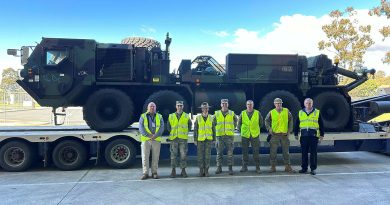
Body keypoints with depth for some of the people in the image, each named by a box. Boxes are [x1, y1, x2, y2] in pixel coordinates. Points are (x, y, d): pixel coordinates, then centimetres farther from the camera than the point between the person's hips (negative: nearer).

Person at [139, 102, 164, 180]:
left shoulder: (159, 117, 10)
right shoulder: (143, 116, 7)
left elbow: (161, 128, 0)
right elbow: (141, 128, -3)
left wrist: (155, 135, -15)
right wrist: (149, 135, -15)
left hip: (156, 140, 1)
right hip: (145, 139, -1)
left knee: (155, 157, 4)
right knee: (145, 157, -1)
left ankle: (154, 172, 14)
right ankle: (145, 173, 7)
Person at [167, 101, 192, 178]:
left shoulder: (186, 116, 6)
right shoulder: (171, 116, 7)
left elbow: (190, 124, 18)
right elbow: (168, 126, 16)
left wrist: (186, 132, 9)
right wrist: (172, 133, 8)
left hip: (183, 138, 0)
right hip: (174, 138, 0)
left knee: (183, 155, 1)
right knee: (173, 155, 2)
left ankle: (183, 170, 10)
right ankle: (173, 170, 10)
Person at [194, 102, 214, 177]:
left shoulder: (211, 118, 4)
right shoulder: (198, 118, 0)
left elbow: (213, 129, 8)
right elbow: (195, 129, 1)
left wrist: (214, 139, 4)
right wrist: (195, 140, -3)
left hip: (208, 139, 1)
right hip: (200, 139, -1)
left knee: (207, 155, 1)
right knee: (200, 155, 2)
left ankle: (206, 171, 9)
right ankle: (201, 171, 11)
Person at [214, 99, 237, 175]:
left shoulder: (232, 113, 5)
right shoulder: (216, 114, 5)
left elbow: (235, 122, 20)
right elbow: (213, 123, 16)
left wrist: (231, 129, 13)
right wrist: (218, 130, 10)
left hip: (229, 135, 0)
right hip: (220, 135, 1)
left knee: (230, 152, -1)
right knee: (219, 152, 5)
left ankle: (230, 168, 6)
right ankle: (219, 168, 13)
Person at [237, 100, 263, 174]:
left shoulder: (257, 113, 2)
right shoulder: (243, 113, 3)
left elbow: (261, 122, 14)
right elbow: (239, 123, 12)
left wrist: (257, 129, 11)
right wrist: (241, 130, 6)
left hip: (255, 135, -1)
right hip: (245, 135, 1)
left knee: (256, 152, 1)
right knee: (244, 152, 6)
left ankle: (257, 167, 10)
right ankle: (244, 167, 16)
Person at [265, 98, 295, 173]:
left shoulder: (286, 111, 4)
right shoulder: (271, 112, 1)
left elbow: (291, 120, 11)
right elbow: (267, 121, 9)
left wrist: (289, 130, 4)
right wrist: (269, 128, -5)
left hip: (284, 134, 1)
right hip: (275, 134, -1)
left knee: (286, 151, 8)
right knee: (273, 151, 1)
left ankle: (287, 167, 18)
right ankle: (273, 167, 11)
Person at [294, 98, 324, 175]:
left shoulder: (317, 112, 6)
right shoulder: (300, 113, 11)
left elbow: (321, 124, 8)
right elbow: (297, 124, 13)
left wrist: (321, 134, 4)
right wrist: (296, 134, 9)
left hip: (313, 135, -2)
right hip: (304, 136, 2)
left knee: (313, 153, 0)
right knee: (304, 152, 6)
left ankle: (313, 169, 9)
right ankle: (304, 168, 15)